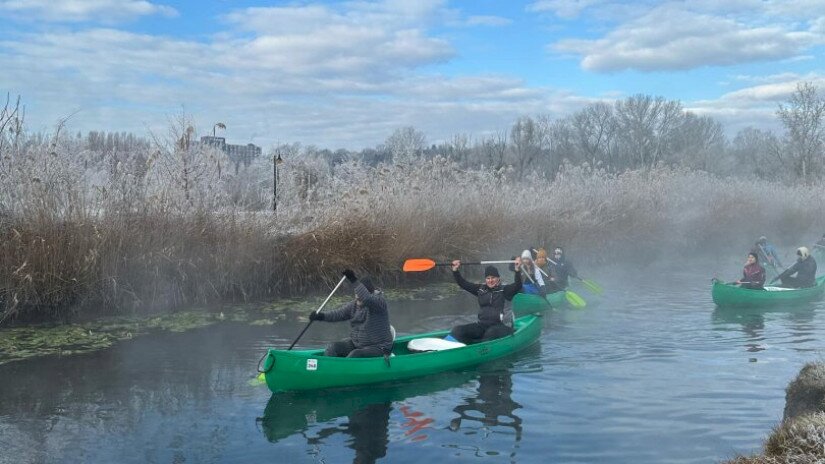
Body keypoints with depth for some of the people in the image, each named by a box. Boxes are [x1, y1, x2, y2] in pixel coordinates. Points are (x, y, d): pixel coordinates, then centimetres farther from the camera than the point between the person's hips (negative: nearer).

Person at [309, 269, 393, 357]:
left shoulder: (379, 302, -16)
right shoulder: (354, 305, 6)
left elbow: (367, 299, -38)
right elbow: (339, 313, -2)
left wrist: (354, 281, -40)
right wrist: (321, 316, -19)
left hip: (379, 348, -8)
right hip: (355, 344, 8)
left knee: (355, 355, -31)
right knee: (332, 348, -8)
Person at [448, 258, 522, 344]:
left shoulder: (504, 290, -1)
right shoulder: (480, 289, 12)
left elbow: (517, 286, -18)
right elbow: (463, 284, 11)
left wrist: (517, 270, -34)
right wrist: (455, 270, -3)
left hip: (502, 326, -5)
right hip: (482, 325, 5)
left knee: (490, 333, -41)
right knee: (457, 330, -15)